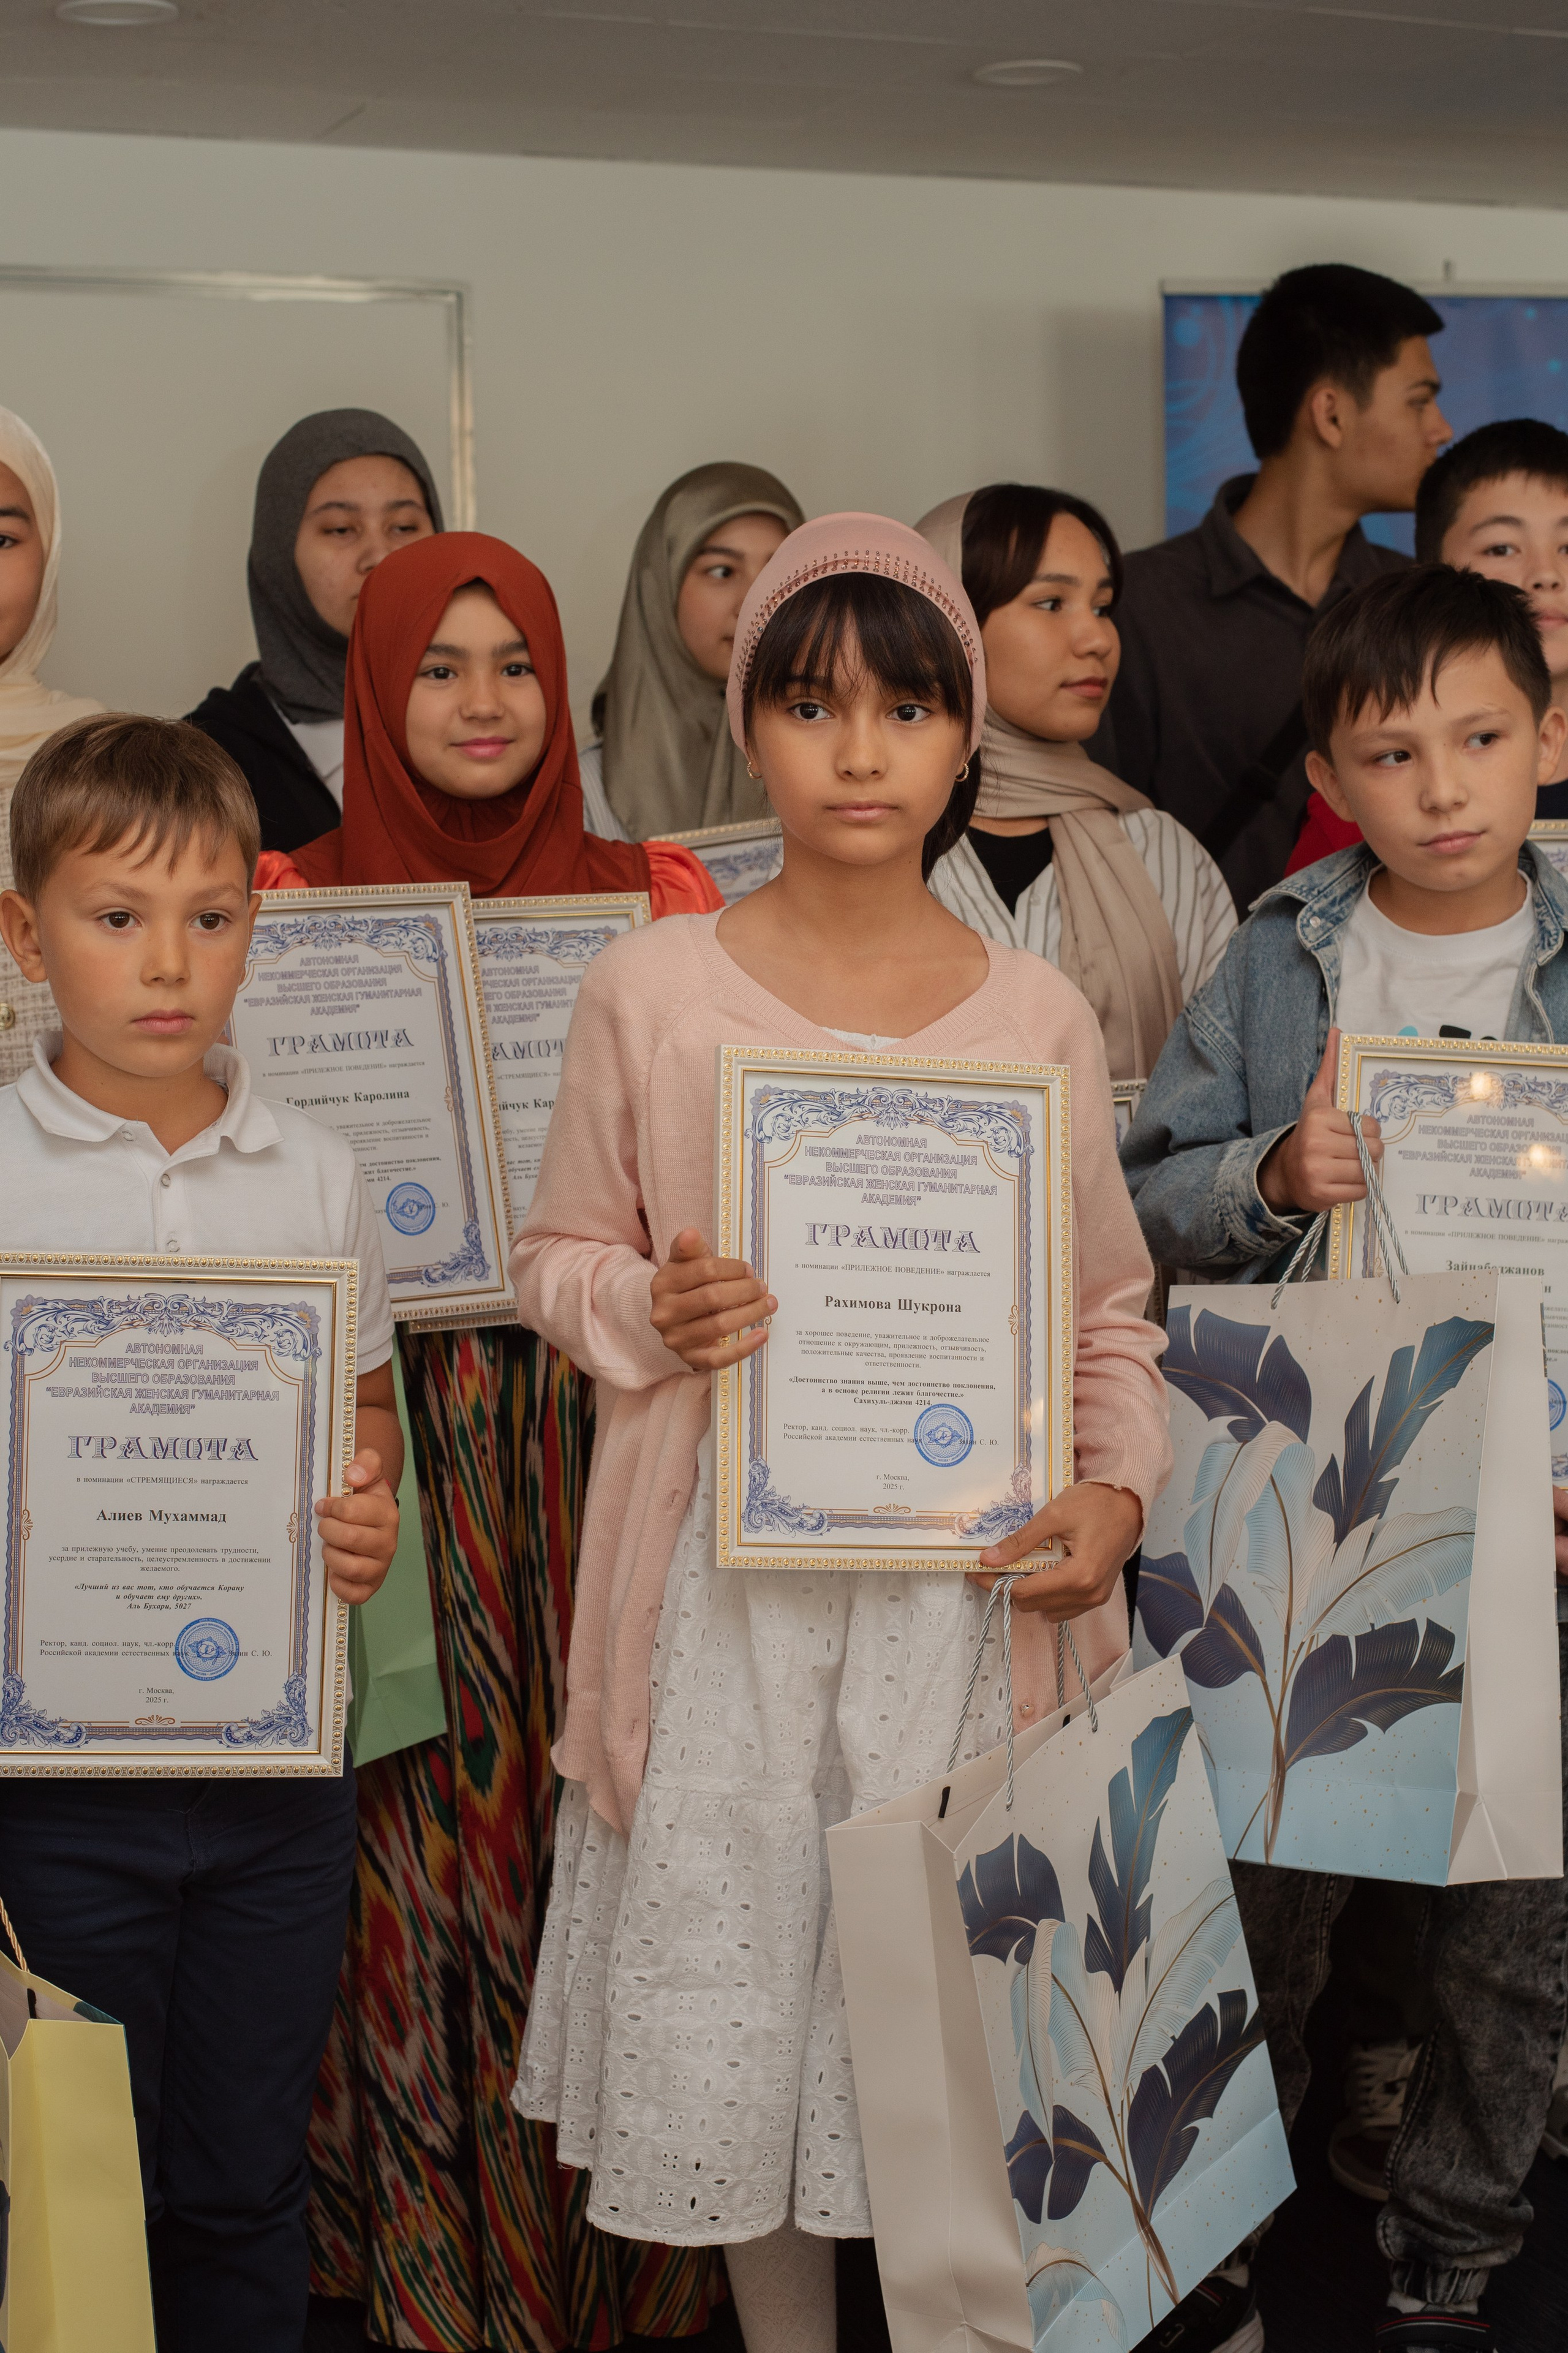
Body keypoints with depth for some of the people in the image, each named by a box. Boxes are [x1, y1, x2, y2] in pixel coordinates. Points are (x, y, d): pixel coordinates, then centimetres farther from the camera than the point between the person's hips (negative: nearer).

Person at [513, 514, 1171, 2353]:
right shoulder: (650, 988, 1)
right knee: (728, 1982, 5)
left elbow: (1113, 1303, 11)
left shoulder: (1039, 1016, 3)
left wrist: (1120, 1488, -5)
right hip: (727, 1572, 0)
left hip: (963, 1577, 0)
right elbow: (557, 1257, 9)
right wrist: (656, 1310, -12)